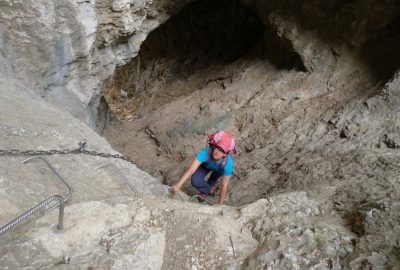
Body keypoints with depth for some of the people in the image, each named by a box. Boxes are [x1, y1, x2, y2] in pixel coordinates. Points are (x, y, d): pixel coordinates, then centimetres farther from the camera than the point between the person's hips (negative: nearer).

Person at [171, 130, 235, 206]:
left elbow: (224, 185, -33)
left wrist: (220, 203, -25)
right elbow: (190, 170, -49)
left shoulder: (228, 163, -43)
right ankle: (208, 190, 11)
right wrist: (178, 185, -60)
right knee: (195, 181, -17)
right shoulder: (205, 152, -44)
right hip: (206, 164, 0)